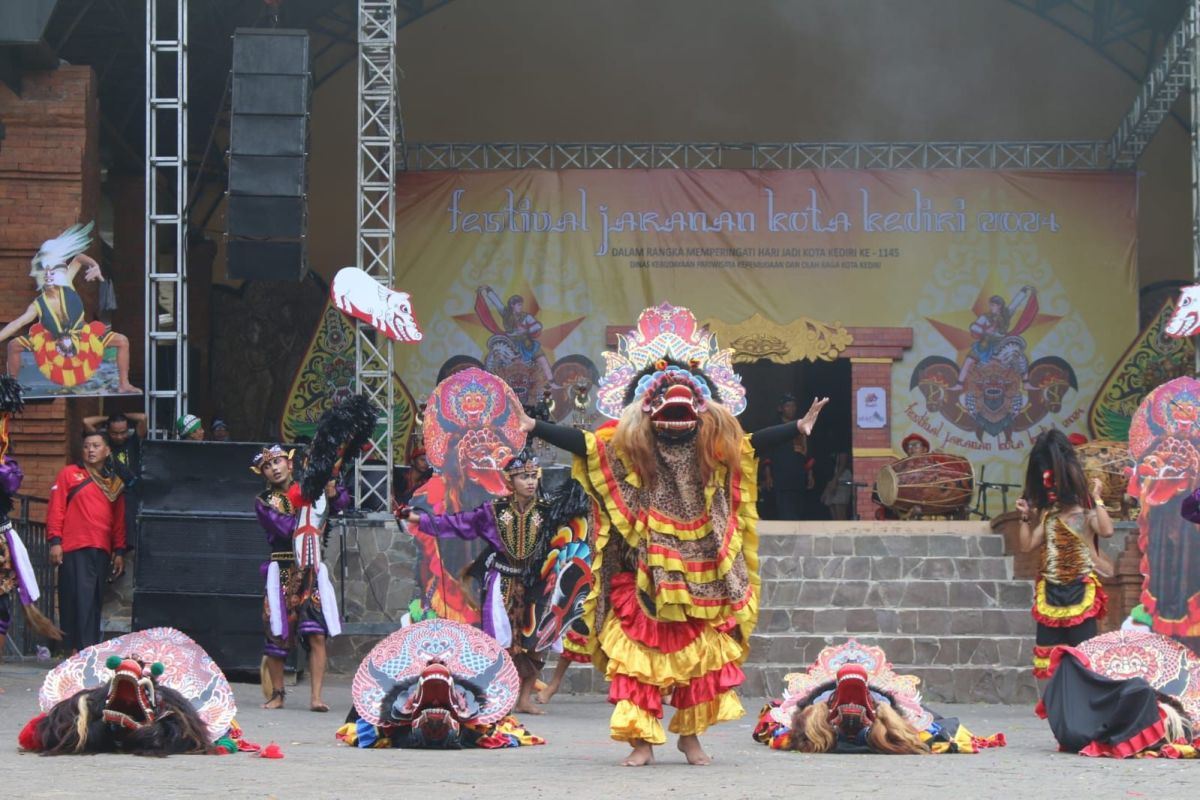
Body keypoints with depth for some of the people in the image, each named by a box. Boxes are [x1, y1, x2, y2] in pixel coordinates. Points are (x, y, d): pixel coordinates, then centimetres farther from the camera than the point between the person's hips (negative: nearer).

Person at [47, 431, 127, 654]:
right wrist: (55, 541, -8)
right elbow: (56, 509, 1)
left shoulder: (115, 483, 17)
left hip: (102, 551, 4)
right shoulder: (70, 474, 6)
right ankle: (78, 650, -13)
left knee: (94, 601, 4)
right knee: (80, 598, -11)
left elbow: (119, 519, 17)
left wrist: (119, 551, 11)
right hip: (74, 550, -4)